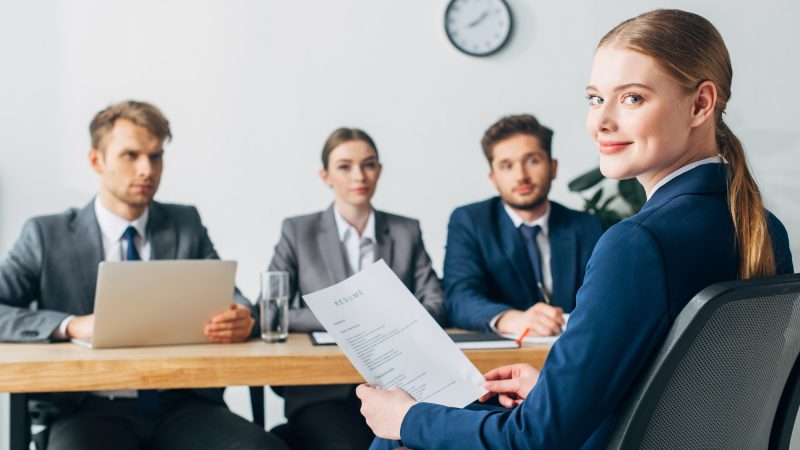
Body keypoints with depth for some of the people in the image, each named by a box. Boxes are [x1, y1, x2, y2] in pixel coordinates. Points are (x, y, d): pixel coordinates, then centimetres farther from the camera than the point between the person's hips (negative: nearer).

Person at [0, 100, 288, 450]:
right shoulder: (47, 235, 7)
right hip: (95, 410, -3)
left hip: (184, 405, 3)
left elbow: (229, 299, 9)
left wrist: (240, 318, -16)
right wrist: (70, 326, -17)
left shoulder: (187, 224, 15)